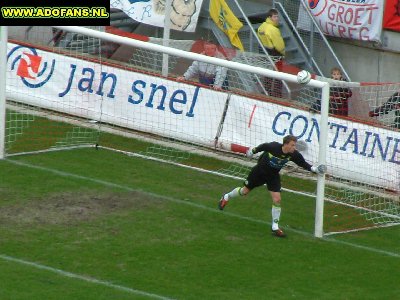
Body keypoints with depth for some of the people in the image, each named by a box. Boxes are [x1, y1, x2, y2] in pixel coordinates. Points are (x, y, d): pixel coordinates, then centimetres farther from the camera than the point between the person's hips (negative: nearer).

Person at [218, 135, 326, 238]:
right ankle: (226, 197, 47)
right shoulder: (273, 147, -34)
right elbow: (263, 146, -13)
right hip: (259, 171, -2)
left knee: (277, 200, -10)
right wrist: (252, 151, 4)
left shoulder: (294, 154, -25)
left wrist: (314, 169, -28)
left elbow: (303, 163, -12)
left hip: (273, 176, 2)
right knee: (245, 191, 16)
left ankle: (275, 227, 4)